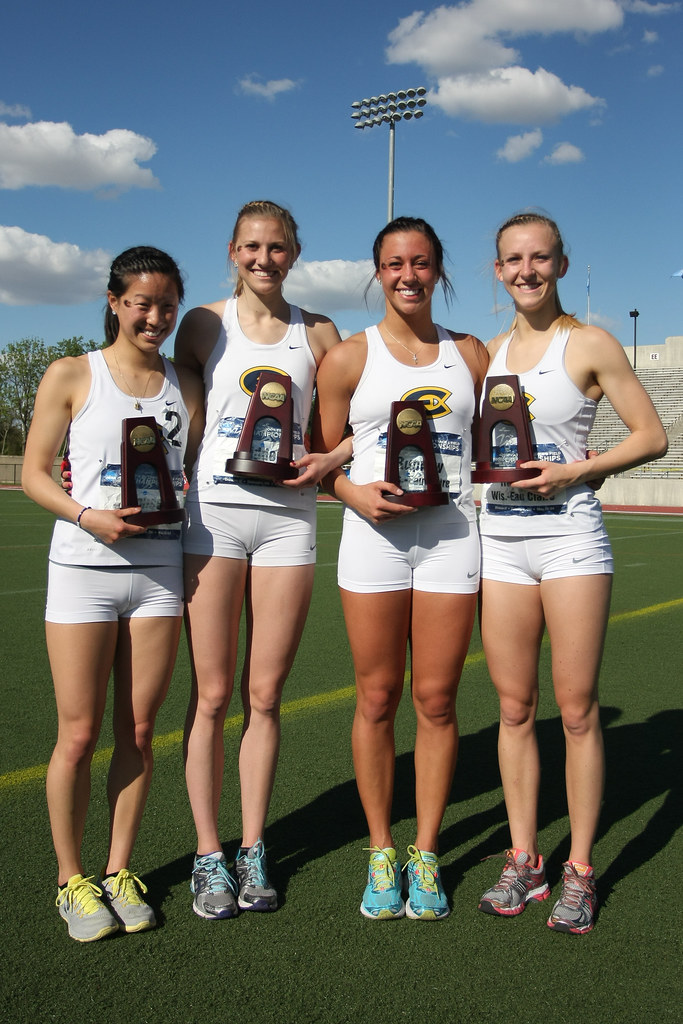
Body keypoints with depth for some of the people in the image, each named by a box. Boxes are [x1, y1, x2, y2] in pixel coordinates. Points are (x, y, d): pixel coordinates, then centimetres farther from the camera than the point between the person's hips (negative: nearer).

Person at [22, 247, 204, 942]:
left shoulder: (186, 387, 10)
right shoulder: (72, 376, 2)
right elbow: (33, 473, 0)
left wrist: (179, 500, -6)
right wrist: (88, 516, -16)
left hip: (159, 570, 3)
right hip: (83, 569, -3)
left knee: (138, 731, 7)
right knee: (79, 734, 1)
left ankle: (119, 871, 23)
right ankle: (71, 879, 19)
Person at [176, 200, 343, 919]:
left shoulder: (317, 333, 10)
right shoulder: (204, 324, 8)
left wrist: (326, 460, -7)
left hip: (288, 516, 1)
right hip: (213, 513, -1)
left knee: (264, 695, 5)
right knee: (212, 695, 1)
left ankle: (253, 849, 18)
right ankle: (208, 854, 13)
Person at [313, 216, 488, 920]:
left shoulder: (469, 354, 12)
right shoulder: (348, 358, 5)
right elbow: (322, 459, 7)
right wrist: (357, 494, -12)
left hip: (451, 530, 1)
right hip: (373, 532, -1)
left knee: (436, 700, 4)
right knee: (377, 699, 3)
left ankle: (426, 855, 19)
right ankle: (381, 852, 19)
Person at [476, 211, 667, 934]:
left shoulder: (590, 345, -1)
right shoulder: (486, 353, 12)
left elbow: (652, 436, -1)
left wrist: (577, 470, -13)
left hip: (569, 535, -4)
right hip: (500, 540, 4)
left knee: (576, 709, 0)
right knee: (514, 707, 7)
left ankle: (579, 872, 14)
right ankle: (523, 861, 20)